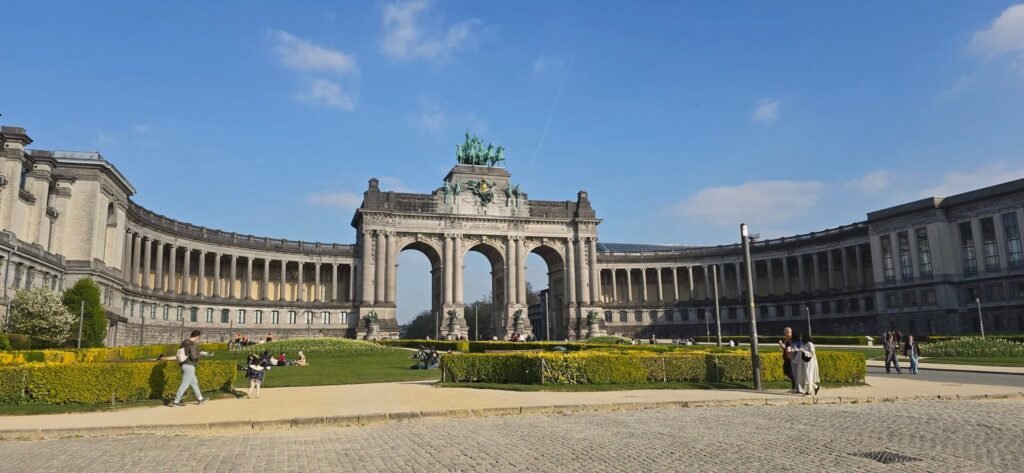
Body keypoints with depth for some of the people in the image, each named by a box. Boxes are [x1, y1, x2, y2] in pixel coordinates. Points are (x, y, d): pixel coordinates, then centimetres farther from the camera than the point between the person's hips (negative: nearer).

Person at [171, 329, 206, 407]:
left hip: (185, 365, 10)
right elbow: (193, 357, -25)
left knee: (194, 382, 17)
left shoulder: (184, 342, 9)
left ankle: (200, 399, 26)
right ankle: (176, 402, 3)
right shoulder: (192, 345, -19)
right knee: (185, 384, -2)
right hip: (189, 366, -10)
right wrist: (198, 355, -4)